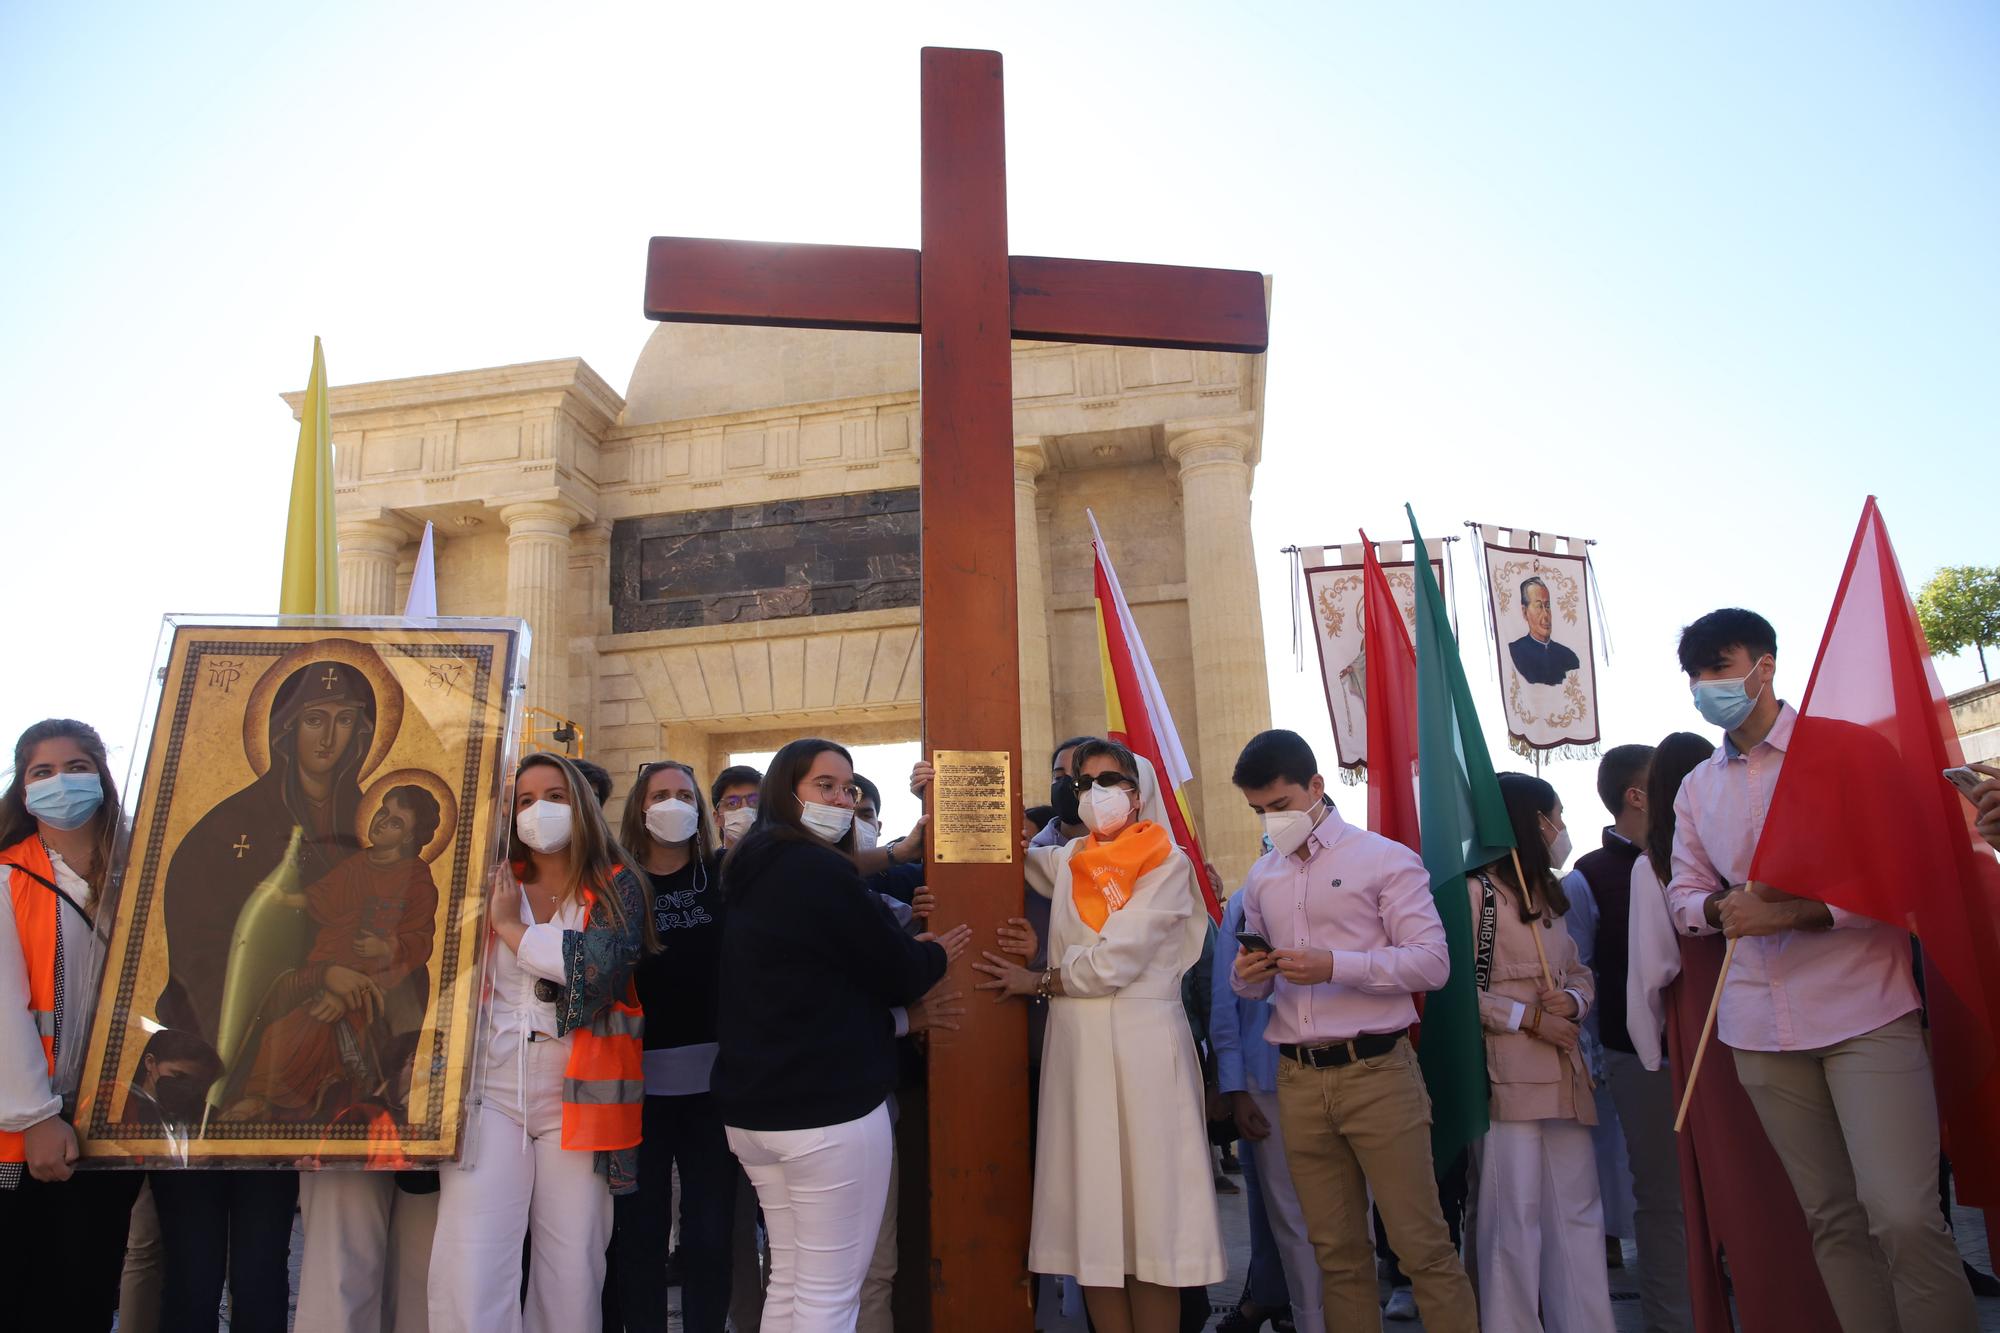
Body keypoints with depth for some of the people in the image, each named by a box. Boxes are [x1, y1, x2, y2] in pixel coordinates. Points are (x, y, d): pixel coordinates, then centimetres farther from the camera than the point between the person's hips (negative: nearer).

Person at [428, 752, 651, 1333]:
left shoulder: (615, 886, 6)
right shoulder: (491, 884, 13)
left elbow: (604, 960, -14)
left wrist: (515, 928, -6)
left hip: (577, 1090, -1)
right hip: (490, 1083, 2)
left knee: (573, 1268, 2)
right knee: (468, 1267, -8)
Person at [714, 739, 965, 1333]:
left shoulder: (748, 872, 10)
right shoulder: (819, 870, -17)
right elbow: (894, 972, -11)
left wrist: (906, 949, 14)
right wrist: (935, 954, 10)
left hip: (751, 1104, 9)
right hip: (830, 1107, -9)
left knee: (789, 1280, 18)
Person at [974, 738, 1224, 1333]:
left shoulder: (1167, 862, -2)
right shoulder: (1066, 860, 12)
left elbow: (1117, 960, -10)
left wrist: (1038, 982, 0)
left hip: (1142, 1043, -4)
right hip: (1076, 1043, 5)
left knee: (1148, 1205, -1)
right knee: (1092, 1214, 6)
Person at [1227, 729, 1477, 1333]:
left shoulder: (1384, 859, -2)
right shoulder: (1261, 878, 14)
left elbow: (1432, 962, -9)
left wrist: (1335, 966, -19)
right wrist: (1248, 977, -3)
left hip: (1376, 1073, -4)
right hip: (1298, 1080, 5)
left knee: (1422, 1243, -2)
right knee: (1337, 1252, 10)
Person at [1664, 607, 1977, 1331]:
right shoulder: (1697, 788, 14)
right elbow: (1684, 893, 16)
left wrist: (1797, 911, -17)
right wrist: (1724, 907, -7)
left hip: (1863, 1008, -4)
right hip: (1761, 1024, 4)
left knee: (1902, 1216, -13)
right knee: (1832, 1220, 8)